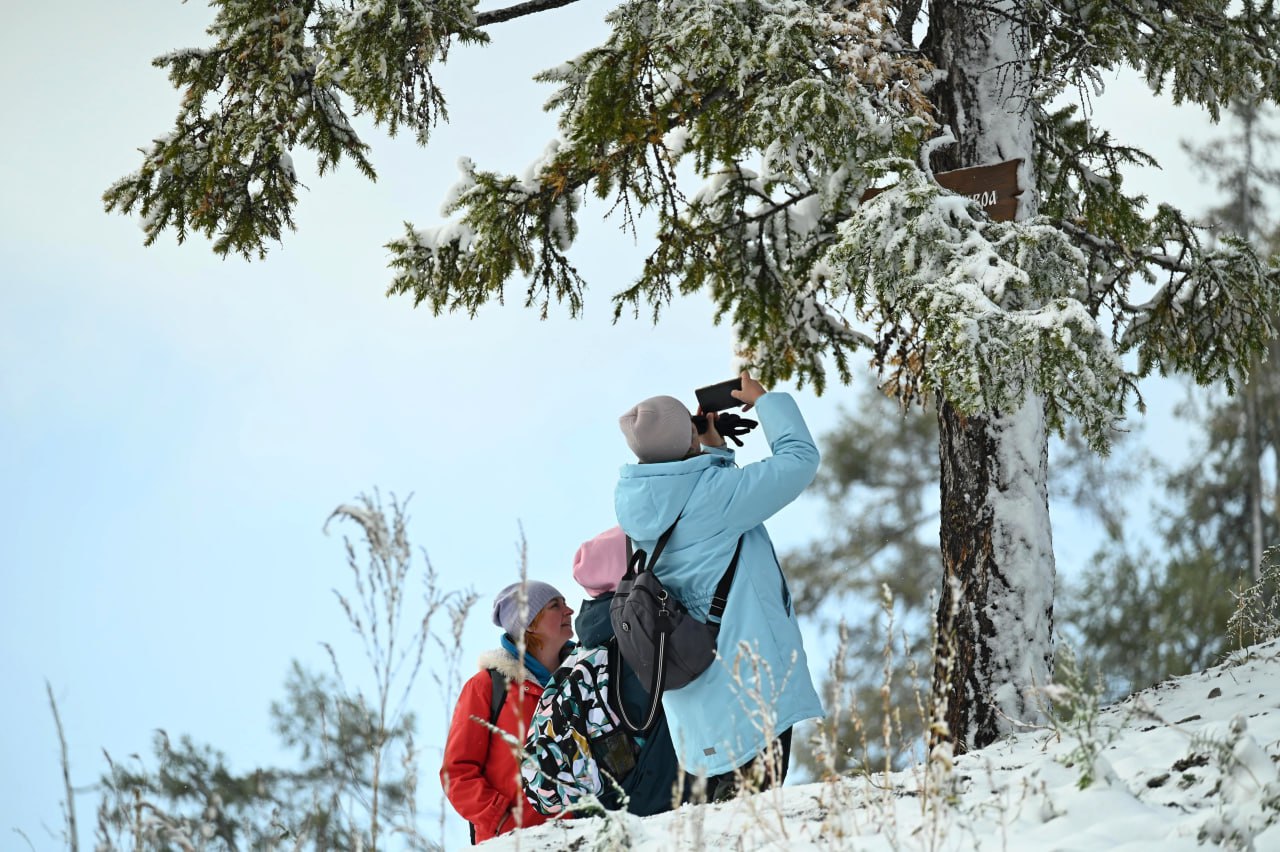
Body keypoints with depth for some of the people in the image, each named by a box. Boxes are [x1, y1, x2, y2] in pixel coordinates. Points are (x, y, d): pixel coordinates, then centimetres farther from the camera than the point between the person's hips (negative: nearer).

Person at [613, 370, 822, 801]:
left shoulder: (637, 502, 3)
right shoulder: (712, 494, -19)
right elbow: (799, 459, -9)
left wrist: (713, 452, 21)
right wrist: (765, 400, 5)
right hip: (751, 680, -8)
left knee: (721, 804, 15)